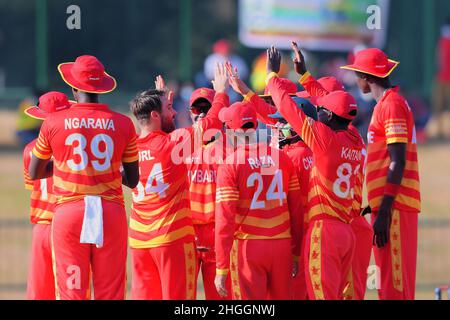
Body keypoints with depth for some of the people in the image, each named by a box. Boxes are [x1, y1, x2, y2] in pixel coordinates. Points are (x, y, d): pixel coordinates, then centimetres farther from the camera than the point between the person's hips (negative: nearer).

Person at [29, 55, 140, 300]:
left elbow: (34, 173, 13)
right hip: (111, 213, 1)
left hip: (69, 213, -1)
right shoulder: (122, 124, 2)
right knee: (110, 293, 2)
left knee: (71, 293, 0)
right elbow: (133, 180, 9)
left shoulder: (53, 123, 1)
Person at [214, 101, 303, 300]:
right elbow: (296, 210, 7)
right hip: (282, 246, 4)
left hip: (248, 246, -4)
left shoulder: (230, 165, -7)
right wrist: (296, 253, 17)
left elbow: (225, 218, -9)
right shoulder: (281, 158, 4)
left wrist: (221, 269, -6)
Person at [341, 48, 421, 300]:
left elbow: (398, 163, -17)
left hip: (393, 206, -10)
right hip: (389, 205, 10)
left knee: (395, 287, -11)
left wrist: (385, 212, -20)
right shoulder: (389, 103, 19)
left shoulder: (392, 104, -11)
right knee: (388, 286, 12)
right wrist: (378, 207, 23)